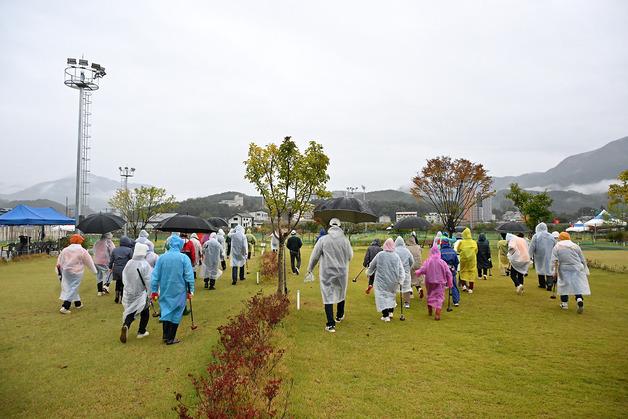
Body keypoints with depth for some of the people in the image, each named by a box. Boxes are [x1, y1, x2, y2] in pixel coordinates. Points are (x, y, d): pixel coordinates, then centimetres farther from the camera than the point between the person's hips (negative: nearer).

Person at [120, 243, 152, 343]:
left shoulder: (129, 263, -3)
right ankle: (141, 332, 23)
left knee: (130, 312, 11)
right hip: (141, 294, -4)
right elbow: (149, 281, -19)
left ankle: (125, 326, -17)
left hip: (129, 293, 4)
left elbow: (124, 278, 8)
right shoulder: (145, 265, -18)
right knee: (145, 312, 16)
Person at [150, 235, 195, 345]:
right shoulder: (184, 258, -11)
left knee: (166, 311, 18)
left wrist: (154, 290, 9)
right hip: (179, 291, -3)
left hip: (165, 291, 3)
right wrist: (190, 290, -1)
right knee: (176, 313, 7)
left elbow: (155, 275, 1)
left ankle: (165, 335, 20)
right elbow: (189, 276, -10)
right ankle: (171, 338, 12)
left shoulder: (161, 257, -2)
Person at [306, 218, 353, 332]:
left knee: (328, 297, 2)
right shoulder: (345, 240, -6)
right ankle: (339, 316, 42)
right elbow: (350, 256, 3)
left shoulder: (323, 239, -9)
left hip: (327, 273, -2)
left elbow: (314, 256, -5)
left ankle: (331, 325, 0)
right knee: (341, 293, 23)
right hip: (342, 272, 2)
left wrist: (309, 270, 7)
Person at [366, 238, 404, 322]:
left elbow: (372, 266, 4)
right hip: (393, 281, 3)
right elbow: (401, 269, -5)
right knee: (391, 295, 21)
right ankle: (390, 312, 26)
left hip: (381, 281, -3)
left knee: (382, 296, 2)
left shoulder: (380, 255, -9)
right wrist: (400, 280, 2)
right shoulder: (396, 256, -5)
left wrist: (368, 272, 21)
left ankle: (386, 316, -3)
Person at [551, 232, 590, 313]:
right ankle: (580, 300, -17)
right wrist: (586, 271, 17)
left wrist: (555, 271, -7)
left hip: (564, 270, -1)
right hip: (576, 269, 1)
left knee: (563, 285, 11)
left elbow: (554, 261, -8)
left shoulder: (557, 247, 1)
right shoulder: (576, 246, 8)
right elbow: (583, 260, 11)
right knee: (578, 285, 6)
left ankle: (564, 303, 18)